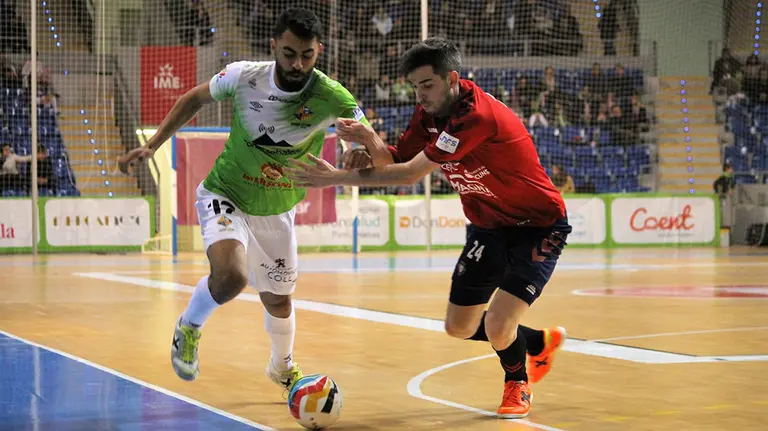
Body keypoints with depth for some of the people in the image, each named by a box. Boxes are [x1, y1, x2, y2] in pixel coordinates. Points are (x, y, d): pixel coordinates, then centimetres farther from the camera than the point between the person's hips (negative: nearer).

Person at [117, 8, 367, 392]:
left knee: (277, 299, 17)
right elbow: (195, 98, 0)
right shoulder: (243, 76, -20)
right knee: (231, 275, -30)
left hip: (277, 209, 2)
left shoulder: (331, 98, -23)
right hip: (225, 194, -2)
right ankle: (189, 328, 3)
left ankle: (282, 367, 50)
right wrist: (152, 145, -2)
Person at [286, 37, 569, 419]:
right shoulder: (429, 114, -4)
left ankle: (517, 384, 16)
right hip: (489, 227, 9)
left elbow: (409, 174, -33)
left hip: (540, 227, -8)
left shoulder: (476, 115, -32)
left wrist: (337, 177, -30)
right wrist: (369, 140, -26)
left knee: (497, 328, -18)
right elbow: (395, 161, -3)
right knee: (459, 327, 9)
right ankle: (541, 343, 35)